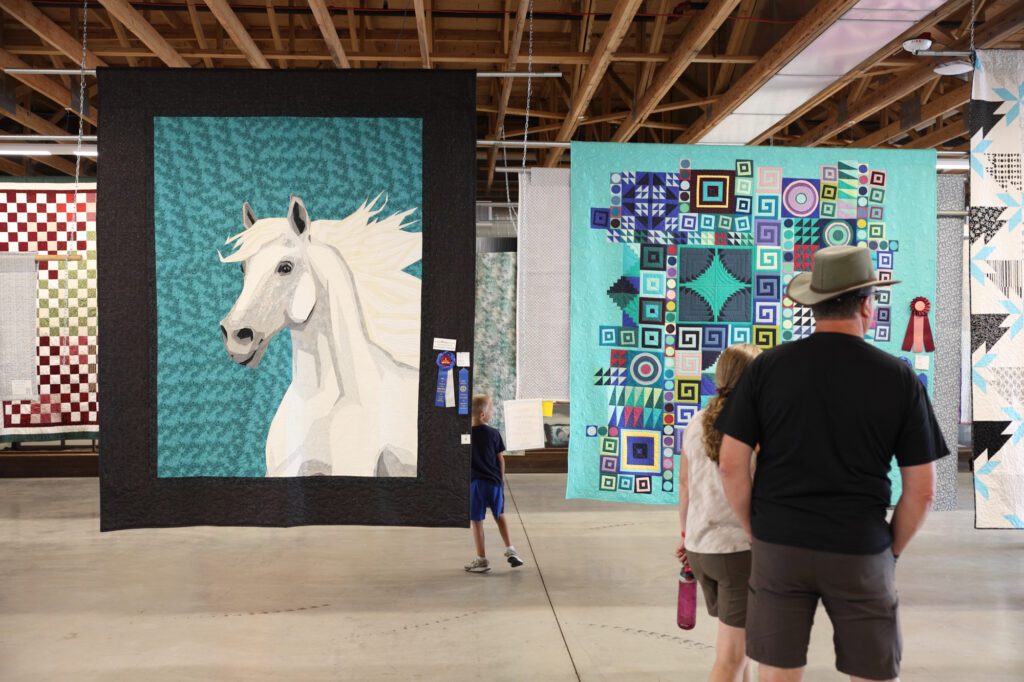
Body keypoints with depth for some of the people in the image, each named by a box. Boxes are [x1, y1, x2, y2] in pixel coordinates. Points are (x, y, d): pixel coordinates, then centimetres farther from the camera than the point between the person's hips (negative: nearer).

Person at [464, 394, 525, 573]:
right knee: (500, 515, 21)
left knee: (477, 520, 5)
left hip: (475, 482, -2)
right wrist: (501, 479, 13)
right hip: (494, 481, 2)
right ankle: (509, 549, 13)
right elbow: (501, 459, 2)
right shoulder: (494, 433, -3)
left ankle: (482, 559, 9)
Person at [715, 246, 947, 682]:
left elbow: (731, 464, -6)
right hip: (859, 552, -1)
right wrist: (891, 550, 10)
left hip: (779, 546, 1)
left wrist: (755, 533, 8)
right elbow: (921, 489, -5)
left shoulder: (767, 367, -5)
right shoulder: (899, 378, -6)